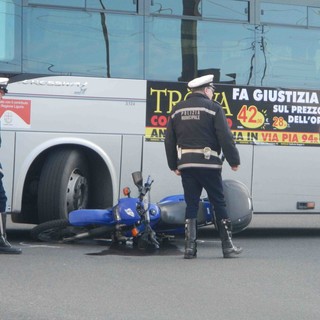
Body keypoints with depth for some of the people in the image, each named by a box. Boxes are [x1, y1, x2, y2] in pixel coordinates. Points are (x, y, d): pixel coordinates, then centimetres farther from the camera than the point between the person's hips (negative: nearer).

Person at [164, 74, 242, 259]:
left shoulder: (177, 110, 12)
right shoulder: (213, 108, -4)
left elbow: (169, 141, 14)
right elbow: (225, 137, -10)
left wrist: (174, 165, 20)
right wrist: (234, 160, -2)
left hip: (185, 165, 4)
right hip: (208, 164, -4)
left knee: (191, 205, 8)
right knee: (219, 204, 3)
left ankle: (190, 248, 3)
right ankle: (228, 247, 5)